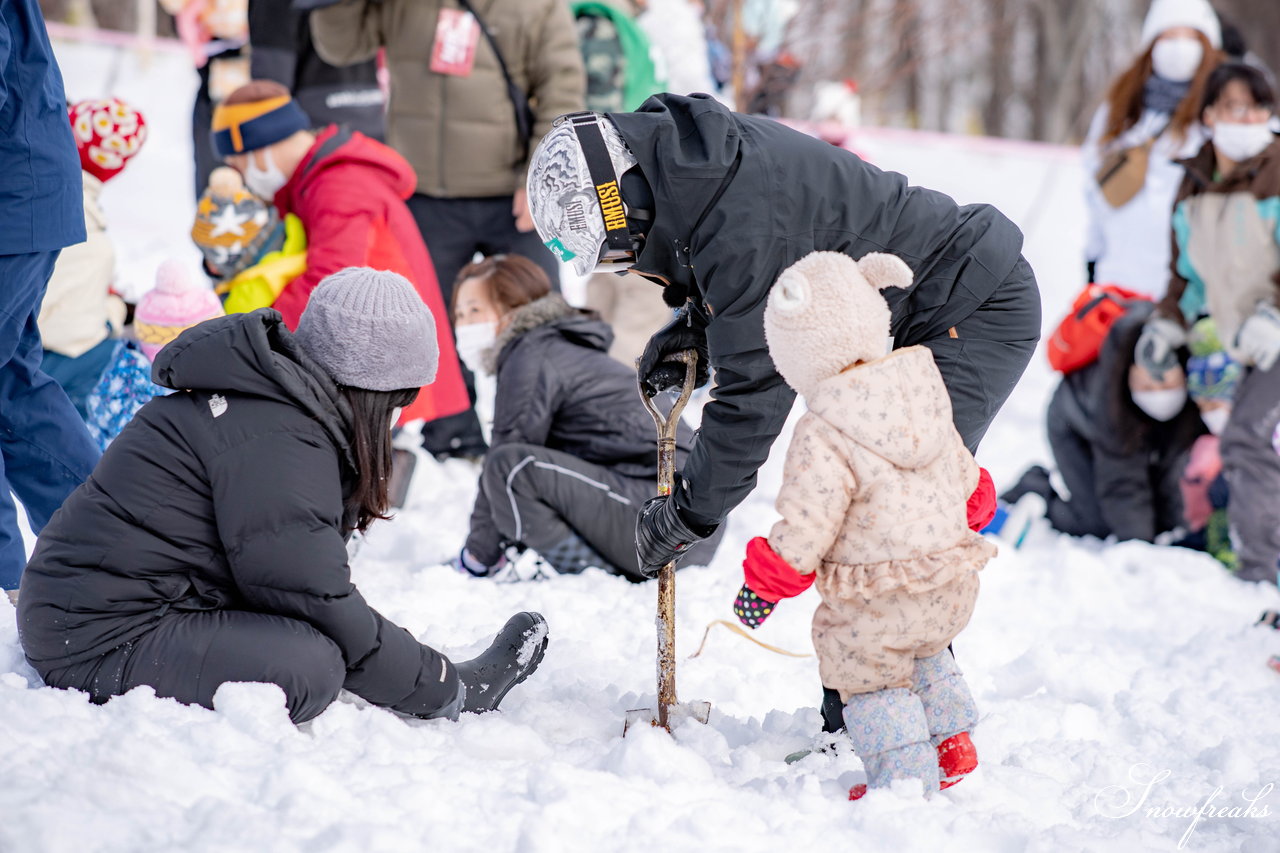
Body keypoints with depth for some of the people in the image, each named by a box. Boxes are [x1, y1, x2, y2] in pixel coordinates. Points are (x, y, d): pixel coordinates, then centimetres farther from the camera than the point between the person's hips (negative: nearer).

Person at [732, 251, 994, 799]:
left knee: (871, 681, 13)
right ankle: (950, 743, 38)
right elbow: (961, 471, 17)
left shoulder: (823, 436, -22)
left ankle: (905, 779, 16)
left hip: (876, 606, -8)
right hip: (953, 588, 8)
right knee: (924, 656, 33)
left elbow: (805, 525, -20)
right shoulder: (926, 392, 1)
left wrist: (765, 582, -7)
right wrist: (973, 504, 38)